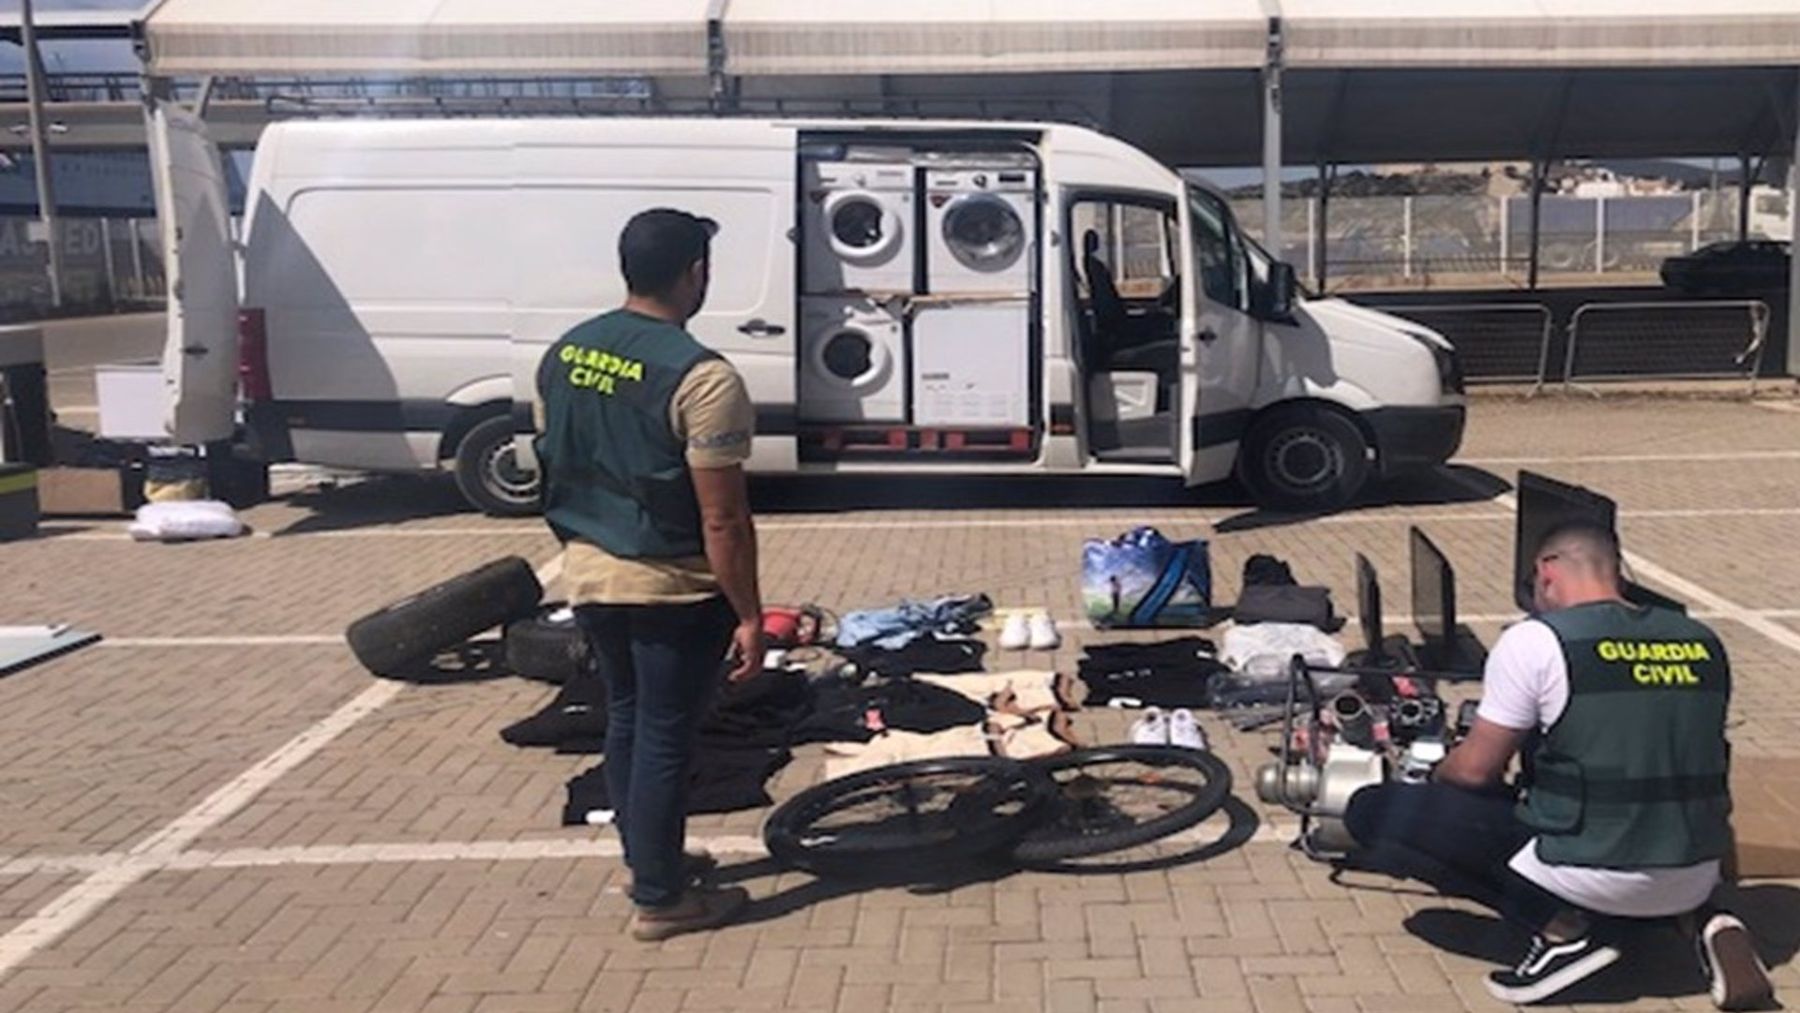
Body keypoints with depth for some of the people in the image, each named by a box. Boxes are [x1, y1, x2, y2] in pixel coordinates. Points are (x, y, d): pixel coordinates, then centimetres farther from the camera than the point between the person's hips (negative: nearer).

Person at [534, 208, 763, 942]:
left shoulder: (564, 354, 2)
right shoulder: (701, 377, -22)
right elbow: (722, 519, -21)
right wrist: (749, 614, -13)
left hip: (588, 573, 7)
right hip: (671, 588, -7)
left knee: (626, 719, 21)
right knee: (666, 736, 5)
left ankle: (648, 860, 37)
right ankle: (660, 900, 18)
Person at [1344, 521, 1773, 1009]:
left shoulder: (1534, 641, -9)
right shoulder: (1702, 642, 7)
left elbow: (1475, 770, -5)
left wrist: (1437, 777, 19)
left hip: (1594, 876, -7)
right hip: (1696, 879, 7)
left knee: (1374, 811, -1)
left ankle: (1565, 925, -5)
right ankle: (1697, 916, 11)